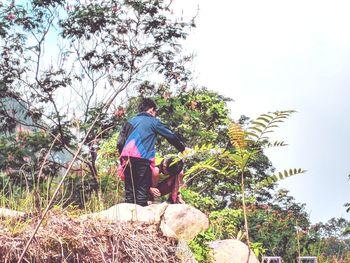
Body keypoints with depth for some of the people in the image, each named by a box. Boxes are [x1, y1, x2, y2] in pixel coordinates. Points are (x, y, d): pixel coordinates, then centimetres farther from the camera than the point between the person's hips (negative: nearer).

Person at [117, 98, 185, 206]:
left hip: (127, 159, 5)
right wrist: (182, 148, 25)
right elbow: (171, 136, 12)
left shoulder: (130, 121, 21)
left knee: (129, 192, 8)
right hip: (143, 159, -5)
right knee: (142, 191, -2)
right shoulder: (153, 121, 8)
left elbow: (120, 143, 16)